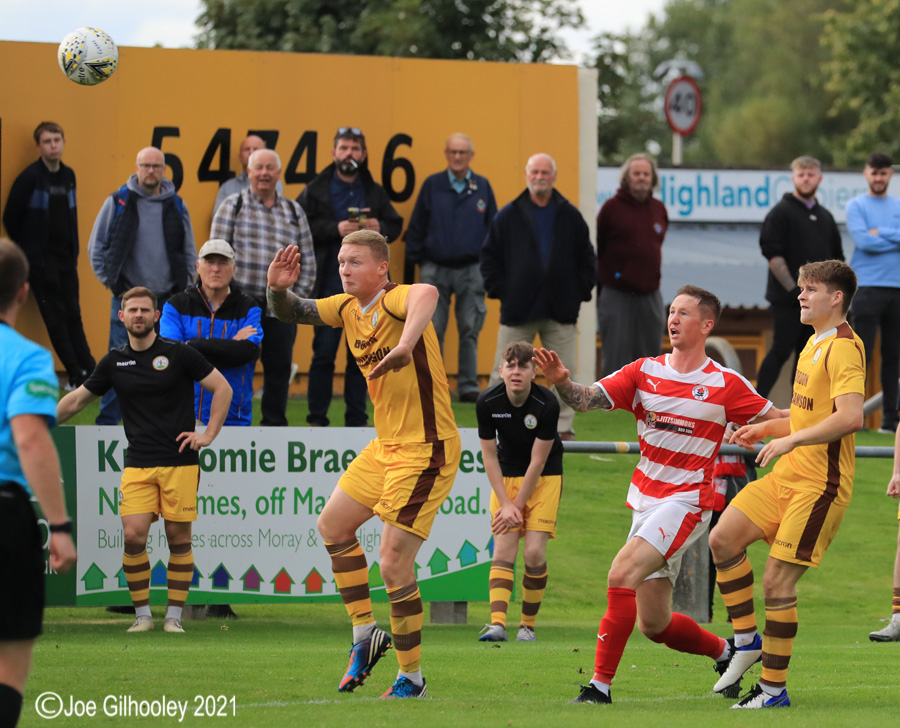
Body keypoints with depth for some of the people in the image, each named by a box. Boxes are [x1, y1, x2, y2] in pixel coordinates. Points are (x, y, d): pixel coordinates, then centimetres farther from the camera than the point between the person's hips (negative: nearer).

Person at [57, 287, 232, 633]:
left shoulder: (179, 354, -2)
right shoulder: (114, 362, 8)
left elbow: (222, 388, 4)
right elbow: (78, 399, 20)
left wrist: (208, 434, -3)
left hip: (180, 462, -2)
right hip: (137, 465, 2)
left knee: (179, 538, -1)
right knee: (133, 535, -10)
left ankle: (174, 616, 8)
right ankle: (142, 615, 2)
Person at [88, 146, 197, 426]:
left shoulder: (177, 206, 8)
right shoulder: (118, 203, 0)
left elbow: (189, 253, 15)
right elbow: (96, 247, 5)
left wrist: (183, 286, 5)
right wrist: (111, 281, -2)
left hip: (168, 299, 2)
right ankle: (107, 422, 1)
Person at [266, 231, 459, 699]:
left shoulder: (394, 301, -21)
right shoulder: (348, 309, 5)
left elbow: (426, 294, -45)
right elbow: (293, 313, 18)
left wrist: (405, 345, -64)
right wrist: (278, 289, -6)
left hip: (426, 450, -10)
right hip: (386, 445, 10)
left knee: (393, 566, -10)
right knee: (332, 525, 20)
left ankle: (412, 679, 5)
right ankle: (365, 635, 30)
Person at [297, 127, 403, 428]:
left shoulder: (375, 193, 10)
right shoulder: (316, 191, 0)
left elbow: (395, 225, 15)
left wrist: (380, 228, -6)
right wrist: (336, 230, -18)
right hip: (329, 287, -3)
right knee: (324, 353, -2)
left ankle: (357, 420, 14)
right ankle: (317, 420, 5)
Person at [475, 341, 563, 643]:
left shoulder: (547, 404, -22)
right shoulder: (487, 402, -14)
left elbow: (537, 462, -17)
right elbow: (489, 455, -6)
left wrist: (517, 505, -16)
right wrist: (505, 503, -11)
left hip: (544, 478, -2)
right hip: (506, 478, 2)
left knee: (535, 552, -12)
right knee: (503, 550, -12)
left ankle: (528, 625, 2)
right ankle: (497, 623, -24)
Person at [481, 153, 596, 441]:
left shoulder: (570, 216, 7)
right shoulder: (508, 216, 3)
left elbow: (587, 259, 13)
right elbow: (489, 256, 7)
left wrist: (579, 293, 3)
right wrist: (499, 290, -2)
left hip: (561, 309, 1)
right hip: (518, 309, -1)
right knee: (504, 373, 0)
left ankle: (564, 427, 13)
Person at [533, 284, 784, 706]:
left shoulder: (725, 385, -3)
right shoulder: (644, 372, 6)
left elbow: (774, 419, 6)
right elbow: (588, 399, -5)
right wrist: (562, 382, -25)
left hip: (686, 502, -6)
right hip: (645, 501, 6)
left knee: (622, 573, -26)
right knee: (653, 624, 10)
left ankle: (601, 683, -24)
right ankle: (724, 652, 37)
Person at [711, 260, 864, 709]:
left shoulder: (843, 347, -15)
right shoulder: (814, 344, 16)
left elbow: (850, 417, -28)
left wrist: (790, 440, -25)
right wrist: (766, 429, 14)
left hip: (820, 485, -9)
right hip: (787, 475, 9)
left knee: (777, 582, -8)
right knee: (723, 539, 1)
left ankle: (773, 689, 1)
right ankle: (747, 641, 14)